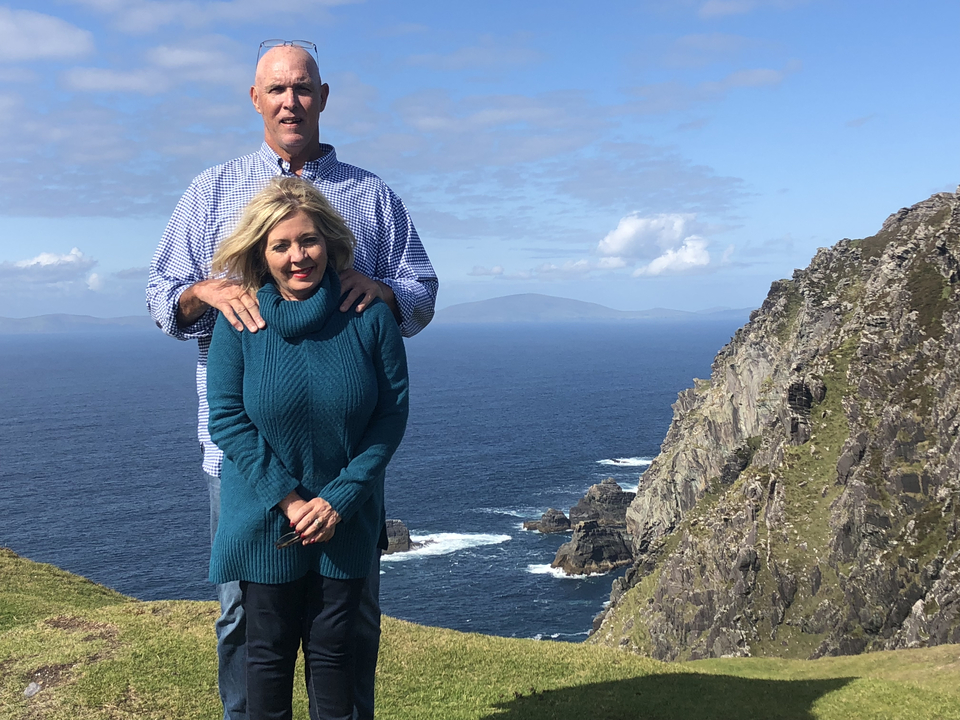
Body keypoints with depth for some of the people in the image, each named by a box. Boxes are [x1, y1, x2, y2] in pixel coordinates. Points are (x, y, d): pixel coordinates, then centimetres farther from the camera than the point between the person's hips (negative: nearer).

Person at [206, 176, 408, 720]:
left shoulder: (370, 316, -8)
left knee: (334, 648, 10)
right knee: (270, 649, 9)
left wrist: (338, 499, -12)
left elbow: (392, 414, -6)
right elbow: (228, 420, -9)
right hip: (265, 519, 0)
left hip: (347, 518, 1)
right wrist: (289, 500, -15)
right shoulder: (240, 321, -9)